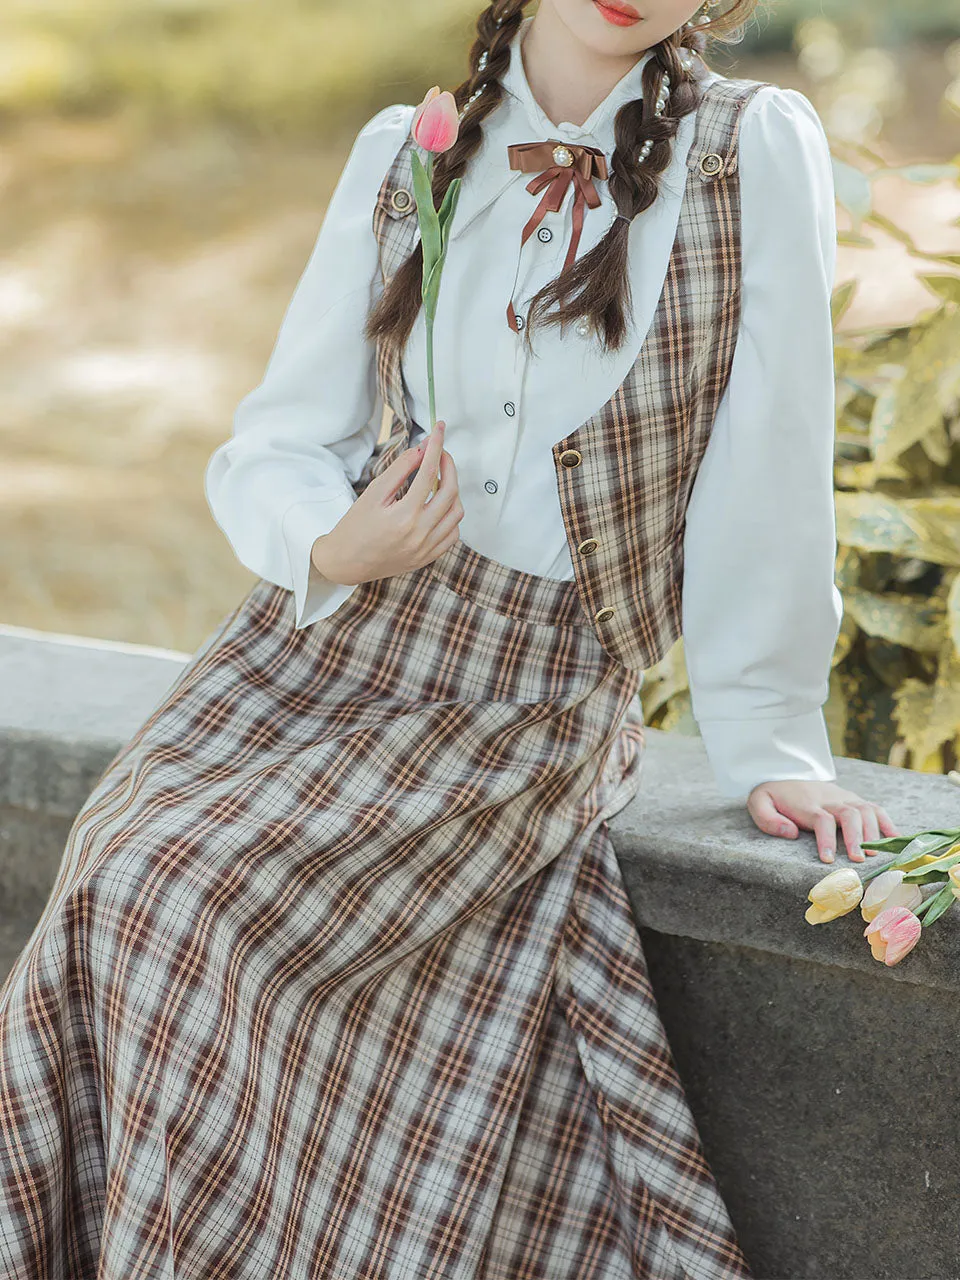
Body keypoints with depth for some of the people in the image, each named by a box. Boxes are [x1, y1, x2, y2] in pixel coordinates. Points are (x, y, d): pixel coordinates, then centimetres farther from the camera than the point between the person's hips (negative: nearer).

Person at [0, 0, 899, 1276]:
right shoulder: (401, 153, 7)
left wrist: (769, 742, -3)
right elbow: (273, 442, 6)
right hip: (323, 637, 4)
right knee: (121, 877, -19)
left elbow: (767, 480, -4)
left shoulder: (757, 152, -4)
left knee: (217, 907, -24)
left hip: (534, 696, -4)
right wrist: (334, 546, -15)